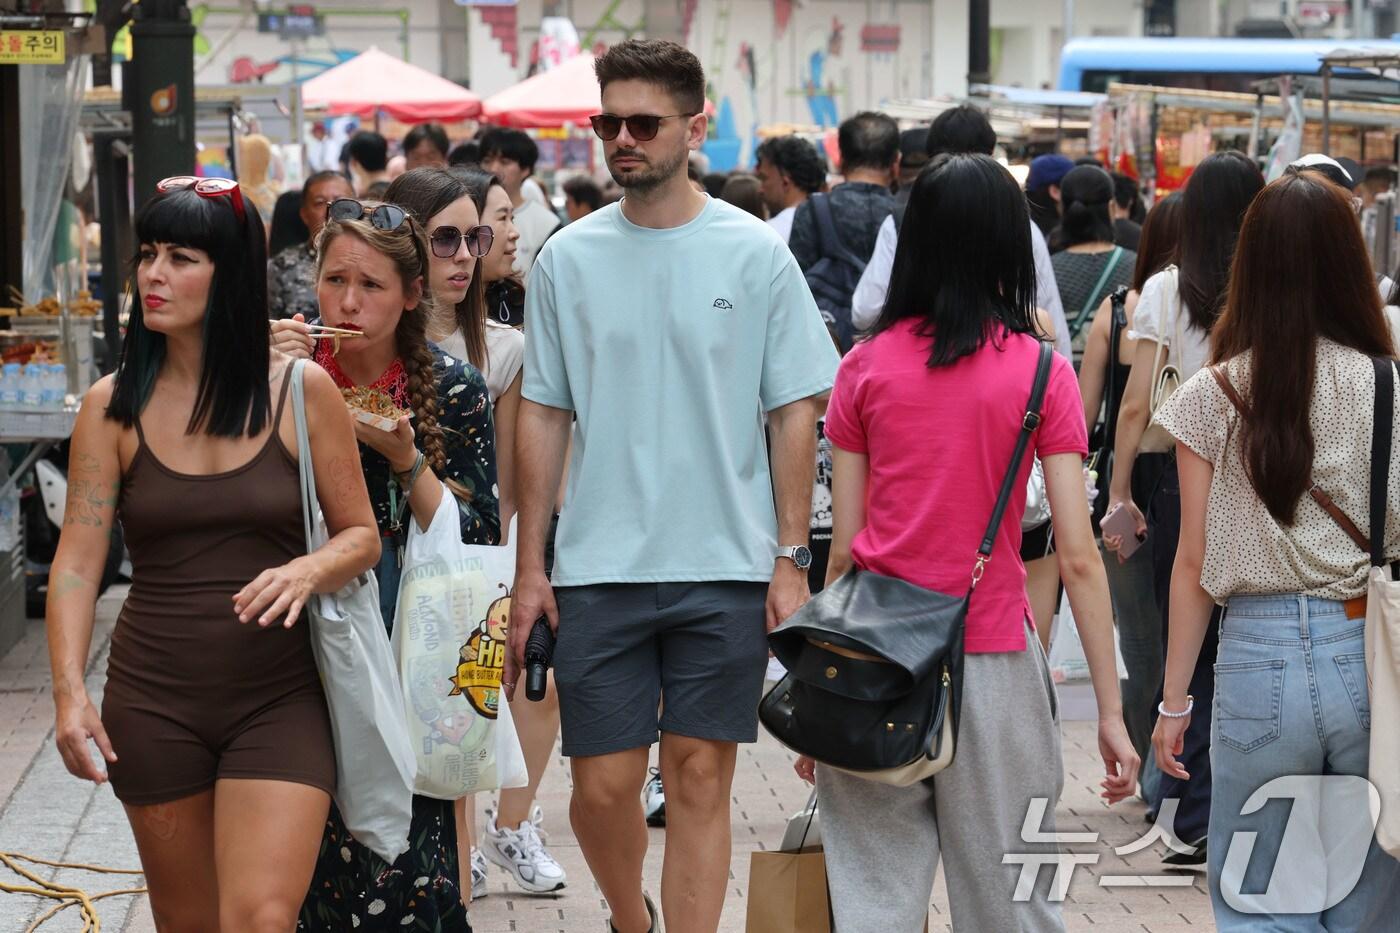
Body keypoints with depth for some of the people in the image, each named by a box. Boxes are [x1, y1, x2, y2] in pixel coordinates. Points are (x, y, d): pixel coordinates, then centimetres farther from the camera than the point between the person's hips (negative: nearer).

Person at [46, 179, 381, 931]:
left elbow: (361, 536, 2)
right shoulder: (113, 405, 0)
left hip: (280, 700, -2)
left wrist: (308, 570, -20)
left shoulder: (302, 391, -3)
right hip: (153, 703, 2)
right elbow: (77, 562, -4)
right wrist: (69, 688, -17)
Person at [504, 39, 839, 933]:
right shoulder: (569, 258, 4)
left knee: (701, 776, 4)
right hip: (598, 569, 1)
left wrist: (790, 559, -4)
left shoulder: (756, 255, -1)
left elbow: (795, 413, 1)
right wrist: (530, 567, 5)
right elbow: (543, 416, 8)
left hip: (726, 567, -1)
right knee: (603, 784, 4)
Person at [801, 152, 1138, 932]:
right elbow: (1078, 558, -8)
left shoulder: (865, 366, 1)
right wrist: (1112, 713, -4)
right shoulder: (1041, 373, -4)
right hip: (991, 662, -1)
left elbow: (842, 547, 3)